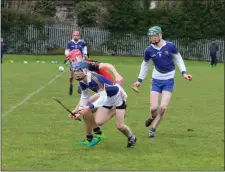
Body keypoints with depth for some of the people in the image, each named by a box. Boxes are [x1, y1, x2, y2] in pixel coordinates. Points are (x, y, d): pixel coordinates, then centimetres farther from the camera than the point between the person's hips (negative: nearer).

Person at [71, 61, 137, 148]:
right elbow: (84, 97, 4)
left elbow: (103, 98, -41)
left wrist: (89, 107, -49)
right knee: (98, 122, -10)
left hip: (118, 96, -7)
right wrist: (80, 111, -5)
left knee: (120, 126, -8)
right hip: (106, 98, 7)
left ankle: (131, 138, 23)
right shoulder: (82, 81, -13)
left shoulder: (95, 78, -37)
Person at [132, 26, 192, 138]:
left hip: (168, 80, -1)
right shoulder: (149, 50, -6)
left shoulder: (170, 46, -11)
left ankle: (153, 129, 7)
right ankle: (152, 118, 28)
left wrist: (183, 73, -5)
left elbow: (178, 59, 4)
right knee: (153, 108, -8)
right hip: (156, 80, 1)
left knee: (163, 107, -12)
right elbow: (145, 65, 11)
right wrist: (140, 80, 11)